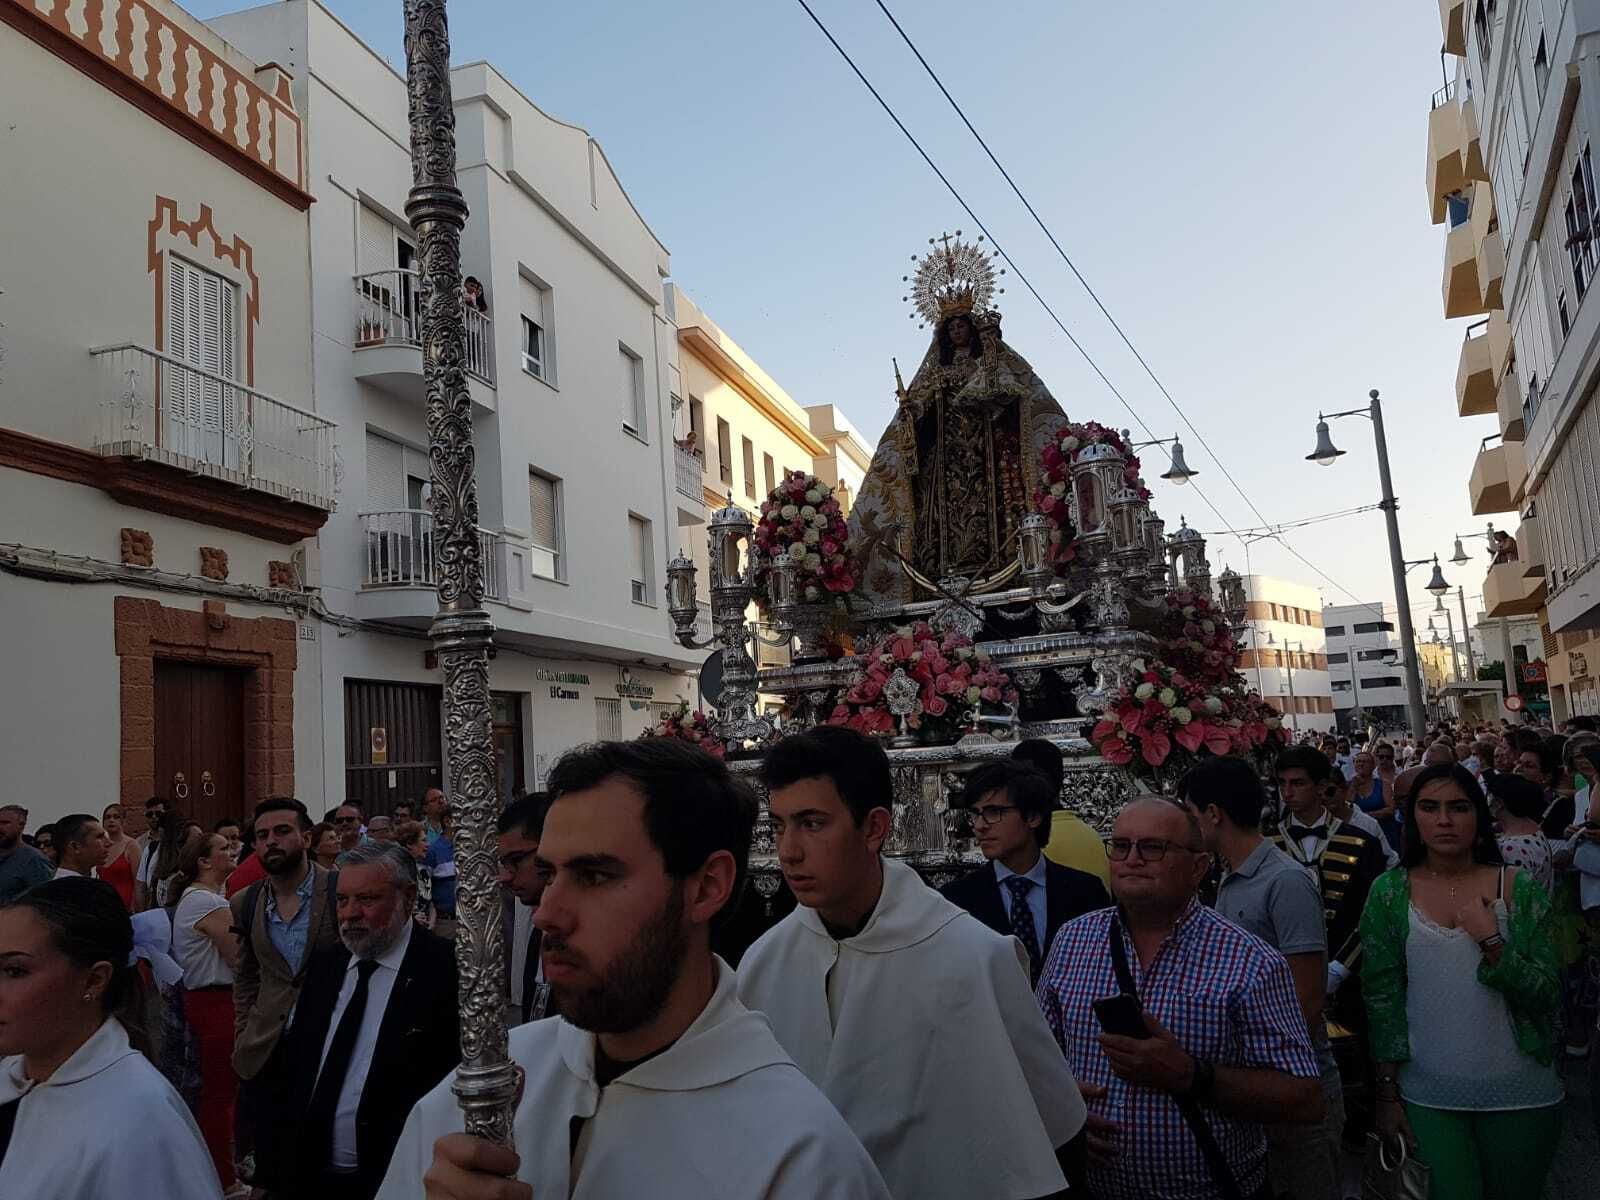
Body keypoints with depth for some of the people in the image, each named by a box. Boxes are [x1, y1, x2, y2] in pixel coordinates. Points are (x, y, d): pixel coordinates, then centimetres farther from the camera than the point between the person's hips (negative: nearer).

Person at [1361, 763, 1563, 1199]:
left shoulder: (1520, 889, -4)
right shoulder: (1388, 893, -4)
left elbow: (1547, 997, -6)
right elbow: (1382, 997, -2)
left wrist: (1491, 942, -19)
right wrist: (1387, 1092, -3)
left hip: (1520, 1096, 1)